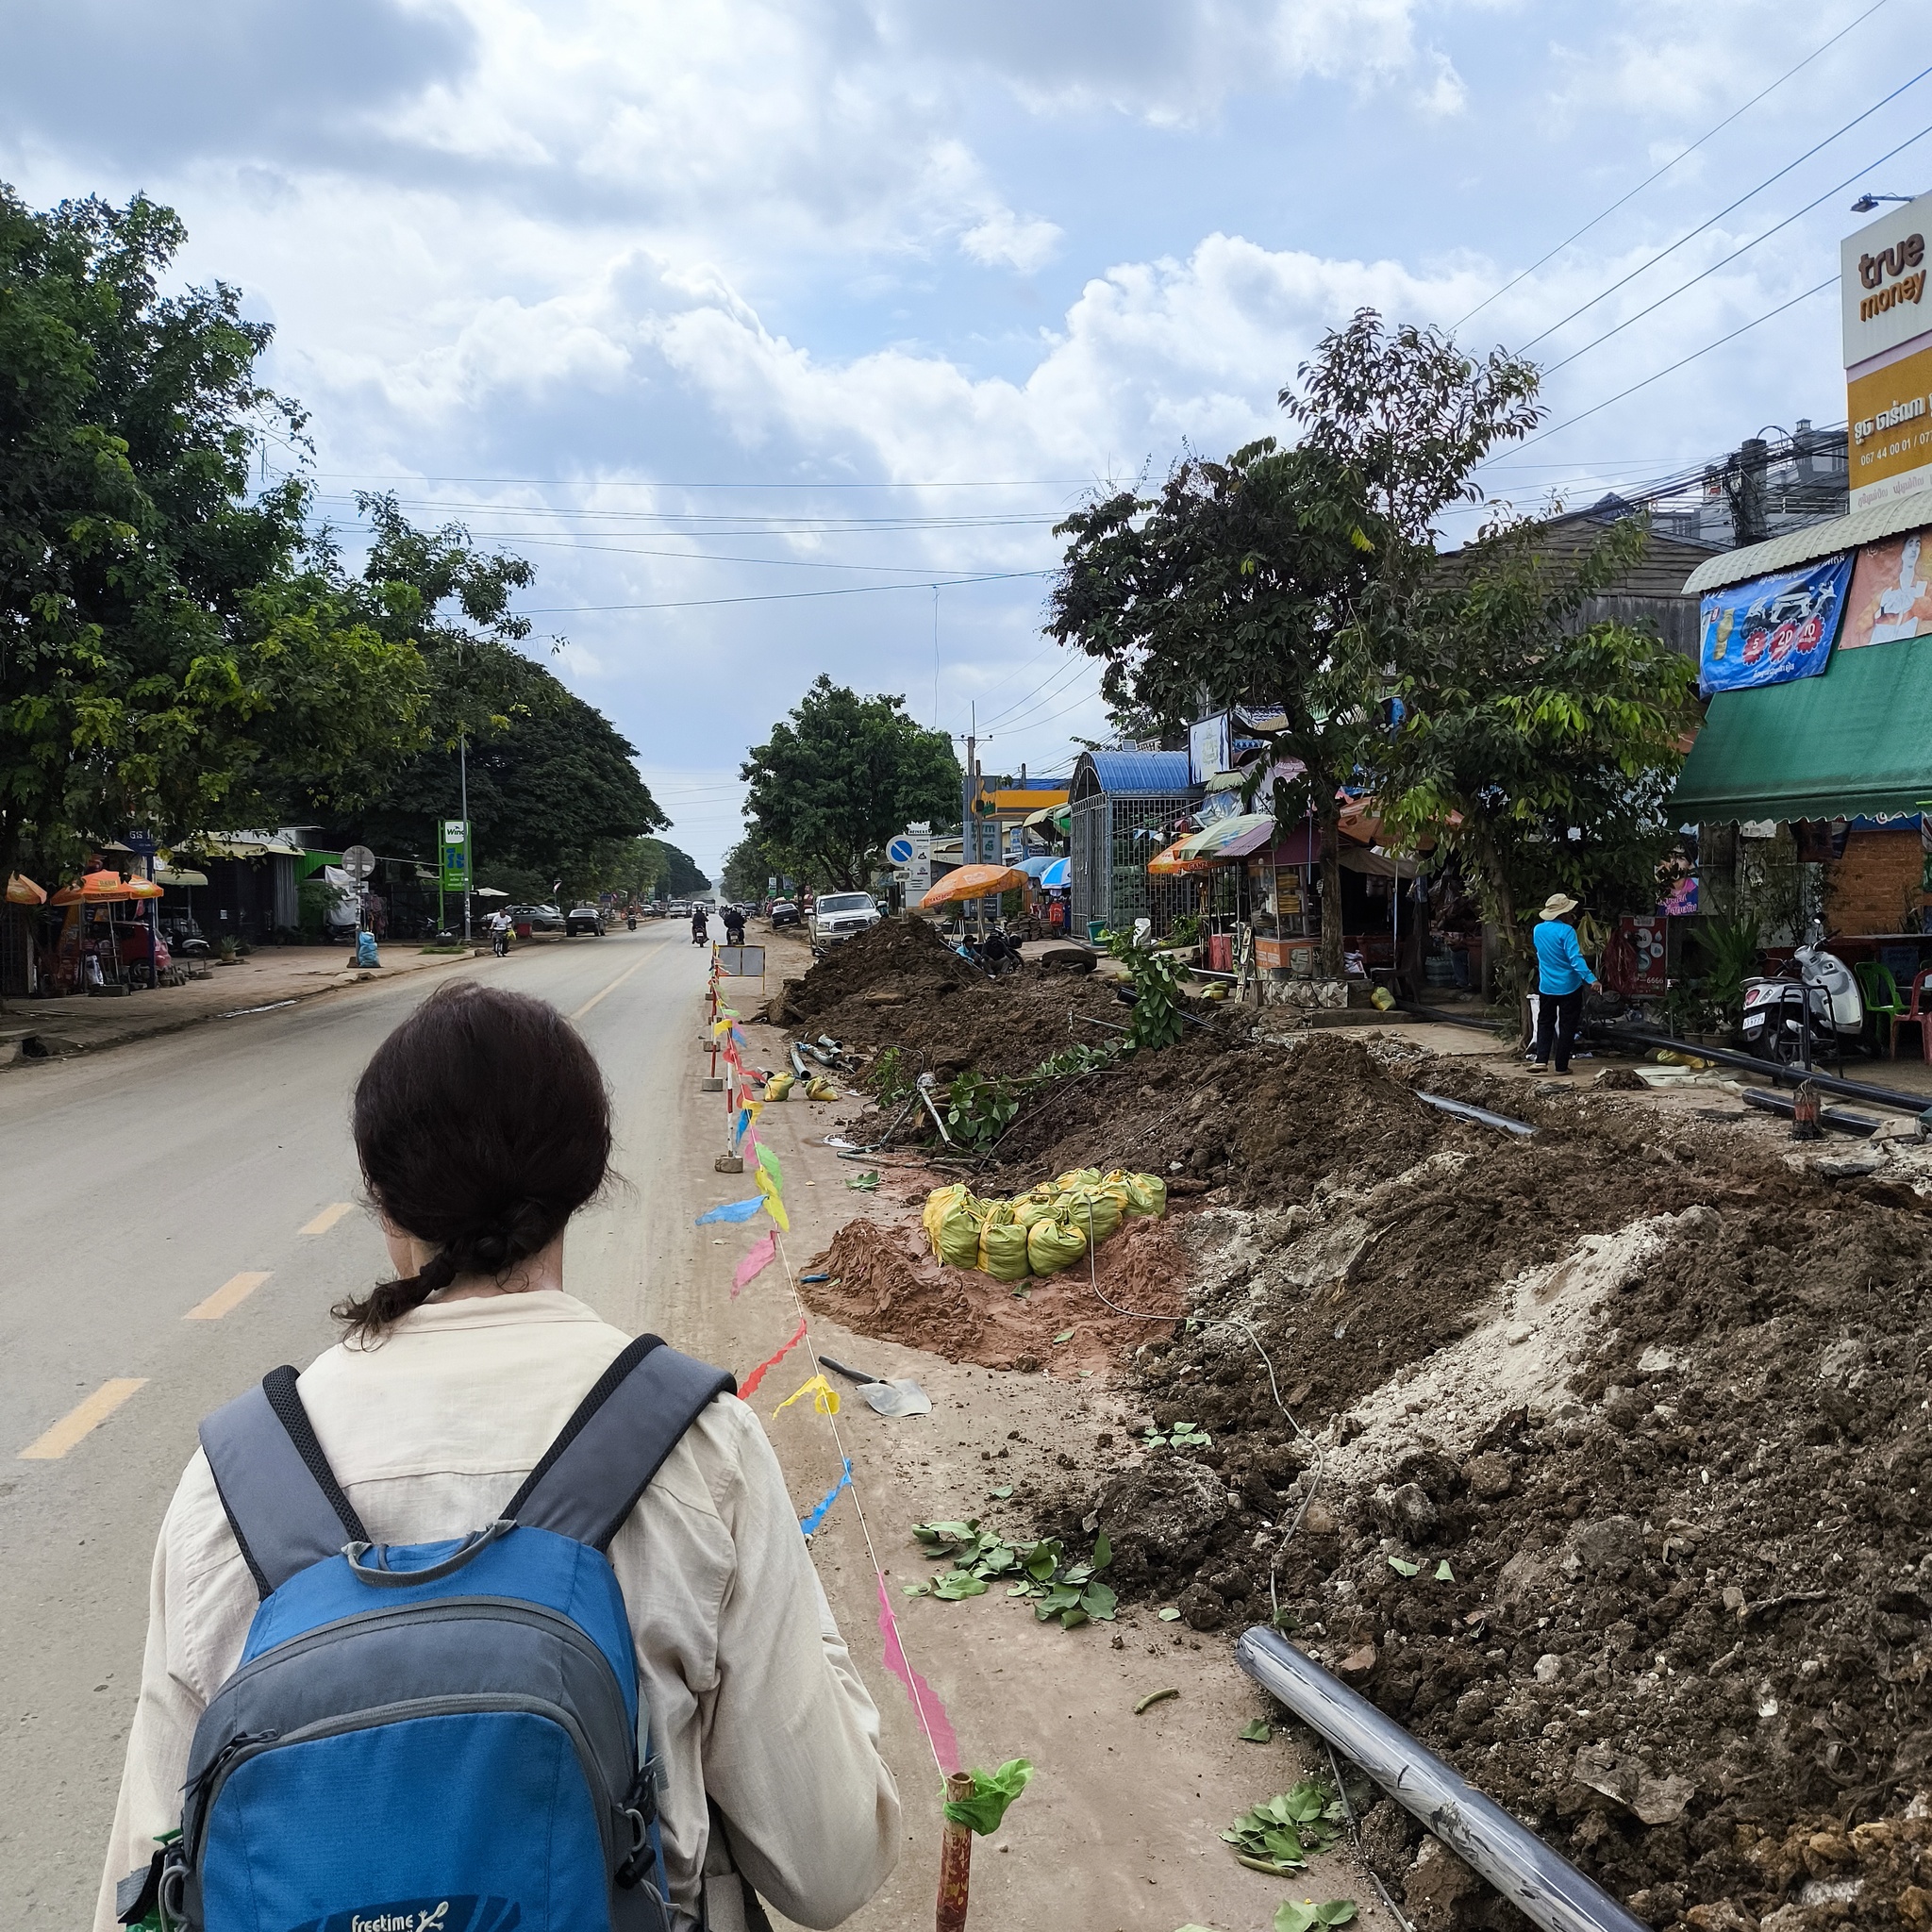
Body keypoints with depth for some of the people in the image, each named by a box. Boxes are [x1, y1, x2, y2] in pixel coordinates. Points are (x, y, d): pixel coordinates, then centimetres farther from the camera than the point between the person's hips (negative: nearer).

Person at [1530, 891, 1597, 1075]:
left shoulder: (1538, 930, 2)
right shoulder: (1566, 931, -17)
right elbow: (1575, 958, -26)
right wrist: (1590, 978, -30)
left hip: (1546, 987, 5)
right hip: (1569, 987, -5)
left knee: (1545, 1022, 16)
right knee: (1567, 1025, 5)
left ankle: (1541, 1059, 2)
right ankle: (1561, 1066, 6)